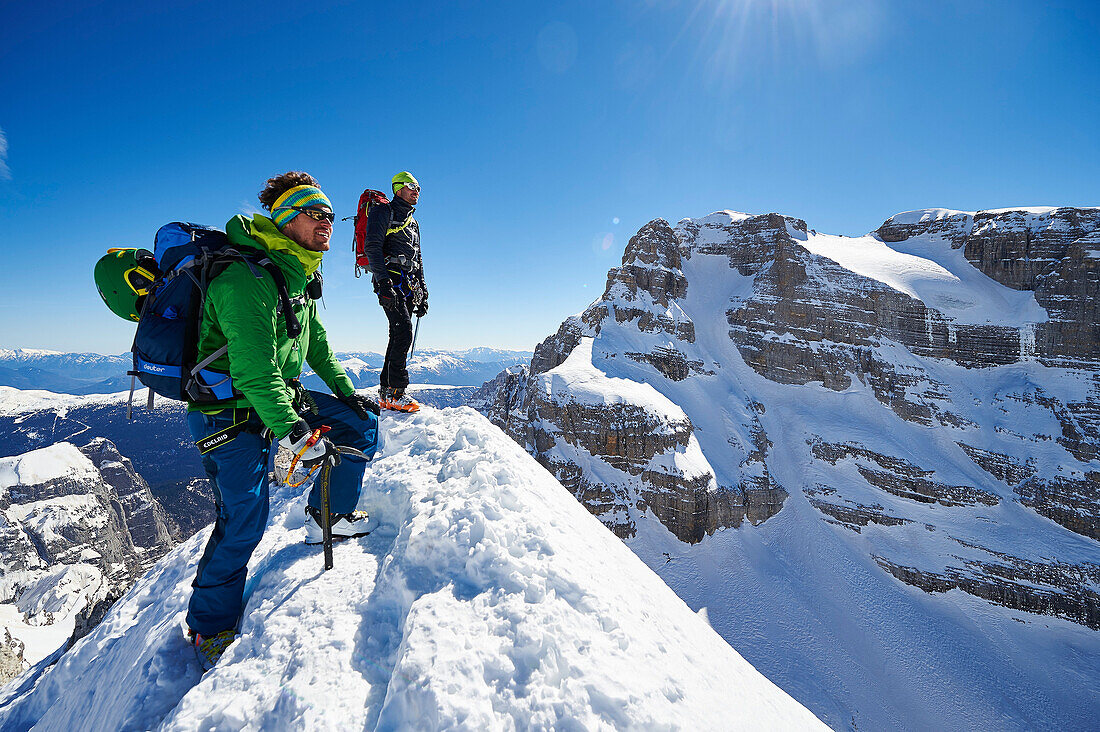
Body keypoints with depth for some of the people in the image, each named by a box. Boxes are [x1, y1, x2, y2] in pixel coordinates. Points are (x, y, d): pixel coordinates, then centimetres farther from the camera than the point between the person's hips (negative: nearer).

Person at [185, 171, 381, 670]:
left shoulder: (299, 278, 7)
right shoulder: (248, 279, -24)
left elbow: (315, 344, 17)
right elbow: (255, 370, -32)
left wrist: (348, 392, 18)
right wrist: (292, 432, -34)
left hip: (280, 397, 9)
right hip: (229, 415, -9)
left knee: (360, 425, 3)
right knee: (243, 523, -4)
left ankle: (329, 516, 20)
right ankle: (209, 626, 21)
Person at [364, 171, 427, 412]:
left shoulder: (413, 223, 28)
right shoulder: (383, 212, 4)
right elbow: (372, 247, -9)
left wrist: (422, 294, 20)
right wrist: (383, 281, -21)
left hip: (409, 286, 8)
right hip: (390, 281, -8)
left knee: (399, 335, 3)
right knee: (403, 330, -20)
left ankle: (387, 392, 6)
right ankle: (395, 391, -19)